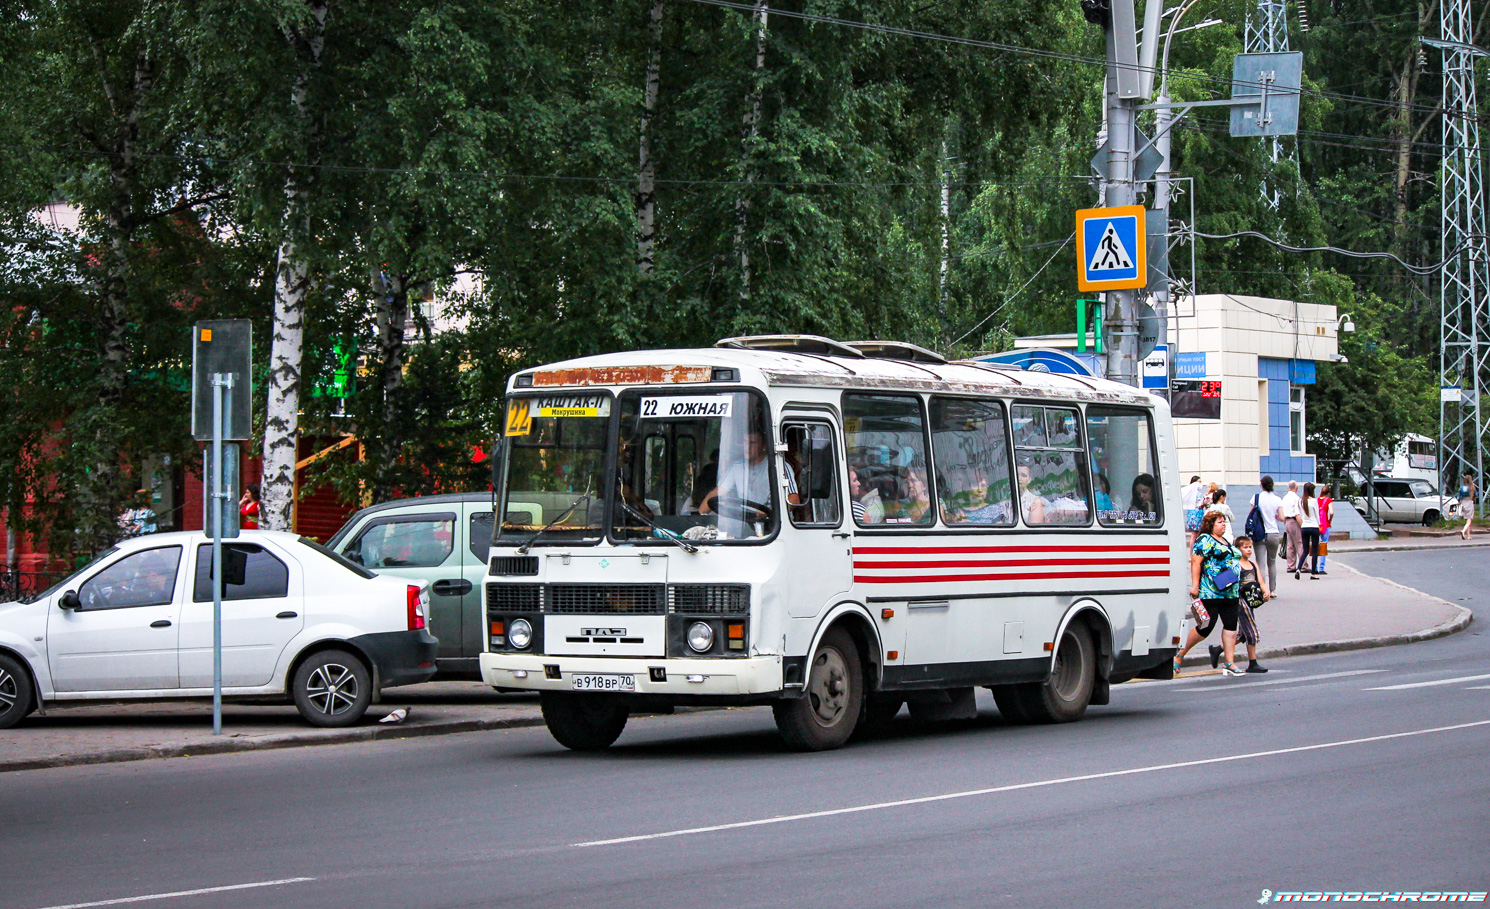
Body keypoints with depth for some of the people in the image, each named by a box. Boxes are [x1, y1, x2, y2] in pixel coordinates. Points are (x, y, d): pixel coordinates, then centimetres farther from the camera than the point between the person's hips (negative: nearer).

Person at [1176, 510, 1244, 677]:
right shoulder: (1205, 540, -7)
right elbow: (1196, 561, -14)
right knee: (1206, 627, -7)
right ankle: (1180, 655, 8)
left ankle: (1229, 663, 5)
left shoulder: (1224, 540, 20)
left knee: (1231, 625, 2)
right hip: (1211, 592, -9)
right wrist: (1195, 585, -21)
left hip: (1230, 592, 9)